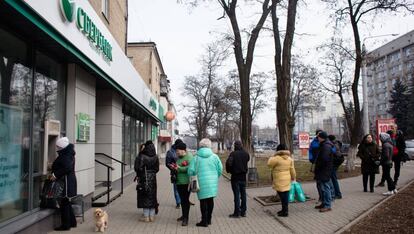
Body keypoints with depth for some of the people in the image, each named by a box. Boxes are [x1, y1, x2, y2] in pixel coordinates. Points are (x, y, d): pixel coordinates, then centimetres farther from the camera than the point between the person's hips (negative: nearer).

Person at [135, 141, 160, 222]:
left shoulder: (142, 157, -15)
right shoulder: (155, 157, -2)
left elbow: (137, 168, -15)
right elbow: (157, 169, 5)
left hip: (143, 179, -4)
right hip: (153, 179, 4)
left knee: (145, 197, 5)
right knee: (152, 197, 12)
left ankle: (146, 217, 10)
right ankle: (152, 216, 19)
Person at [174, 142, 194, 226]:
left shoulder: (189, 157, -11)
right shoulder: (179, 157, 15)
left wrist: (179, 168, -23)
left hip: (186, 182, -8)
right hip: (179, 182, 8)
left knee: (185, 199, -4)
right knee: (182, 199, 17)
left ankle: (186, 218, 2)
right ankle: (183, 215, 31)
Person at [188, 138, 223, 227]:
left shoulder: (196, 157, -6)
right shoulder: (215, 156, 0)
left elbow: (191, 171, -7)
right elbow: (220, 169, 2)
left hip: (202, 183, -3)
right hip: (212, 183, 3)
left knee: (203, 201, 6)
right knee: (210, 200, 14)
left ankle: (204, 221, 10)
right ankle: (208, 219, 25)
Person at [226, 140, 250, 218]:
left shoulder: (233, 154, -15)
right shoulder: (246, 154, 1)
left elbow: (228, 163, -21)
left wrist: (229, 170, -4)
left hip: (235, 177, -5)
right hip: (243, 176, 5)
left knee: (236, 194, 0)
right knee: (243, 194, 12)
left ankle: (237, 212, 4)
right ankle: (243, 212, 18)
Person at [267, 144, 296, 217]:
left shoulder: (277, 158, -17)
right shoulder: (289, 159, 5)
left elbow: (269, 164, -7)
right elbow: (292, 170, 10)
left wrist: (272, 157, 4)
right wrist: (293, 177, 23)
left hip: (279, 181, -7)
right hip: (286, 180, 7)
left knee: (282, 195, -2)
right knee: (285, 195, 13)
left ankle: (285, 211, 3)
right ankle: (284, 210, 24)